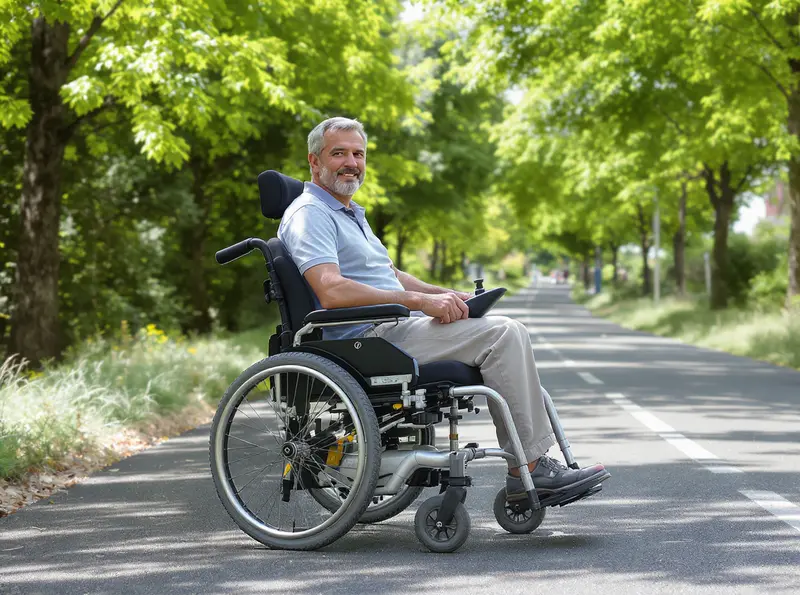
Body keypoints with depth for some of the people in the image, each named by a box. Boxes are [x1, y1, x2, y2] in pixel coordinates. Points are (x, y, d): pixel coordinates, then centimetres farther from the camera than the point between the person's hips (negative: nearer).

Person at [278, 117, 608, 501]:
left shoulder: (351, 213, 25)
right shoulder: (309, 215, -9)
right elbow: (332, 292, -24)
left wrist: (445, 296, 13)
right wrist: (420, 300, -22)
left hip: (395, 327, 10)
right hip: (371, 337, -10)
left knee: (508, 334, 6)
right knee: (504, 334, -18)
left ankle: (537, 460, -1)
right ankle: (529, 468, -16)